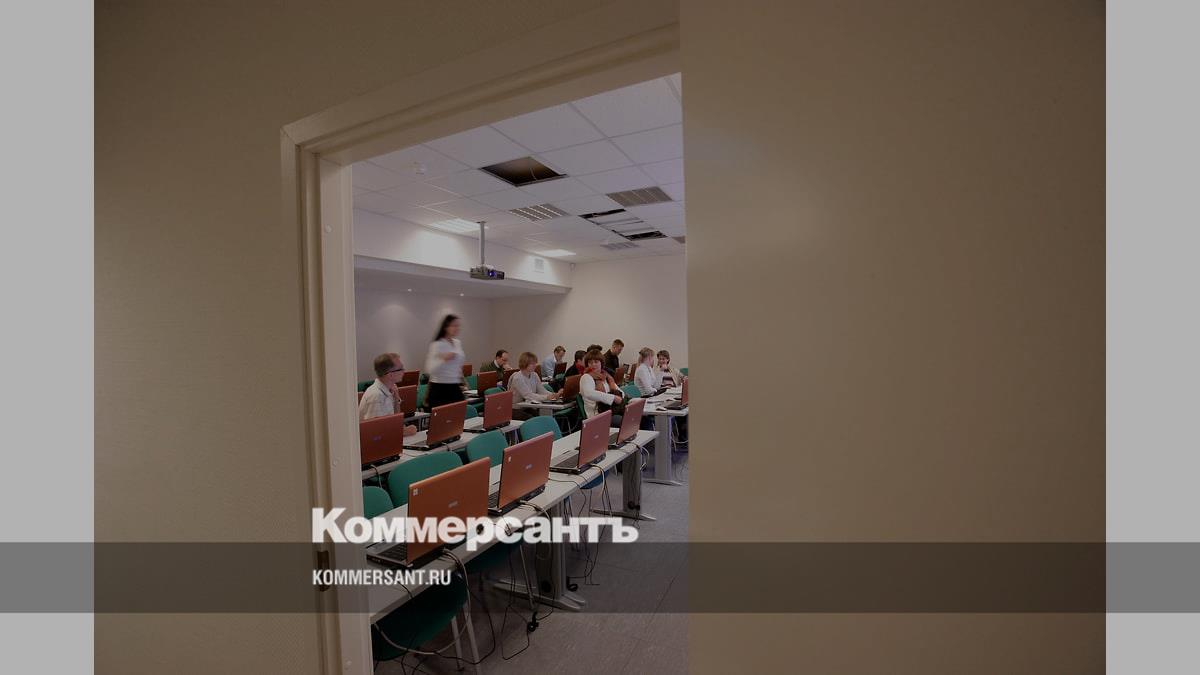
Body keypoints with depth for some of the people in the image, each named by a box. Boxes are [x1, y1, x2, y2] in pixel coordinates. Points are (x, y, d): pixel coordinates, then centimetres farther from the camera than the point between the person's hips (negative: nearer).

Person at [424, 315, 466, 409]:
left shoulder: (458, 343, 9)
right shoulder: (437, 344, -12)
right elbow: (430, 369, -19)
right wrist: (444, 359, -30)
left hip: (455, 387, 6)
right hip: (439, 388, -6)